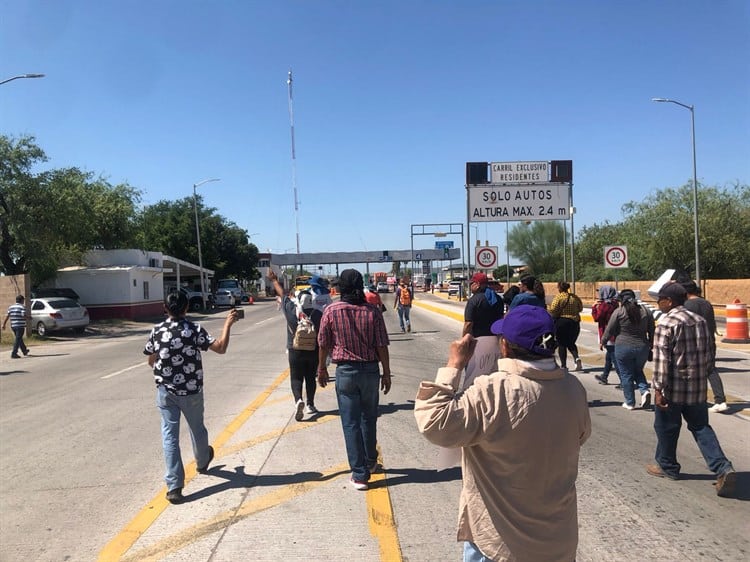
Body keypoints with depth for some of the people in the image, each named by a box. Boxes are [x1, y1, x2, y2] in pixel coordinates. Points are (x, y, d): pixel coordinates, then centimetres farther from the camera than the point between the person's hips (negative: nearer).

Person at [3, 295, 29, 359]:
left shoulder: (11, 307, 10)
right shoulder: (22, 307, -8)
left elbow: (7, 316, 6)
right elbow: (23, 315, -18)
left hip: (13, 325, 7)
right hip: (20, 325, -7)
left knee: (19, 339, 19)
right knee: (17, 339, -5)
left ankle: (24, 351, 34)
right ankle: (14, 354, -10)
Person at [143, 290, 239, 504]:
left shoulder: (157, 331, -5)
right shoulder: (194, 329, -13)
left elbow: (151, 361, 6)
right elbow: (220, 348, -18)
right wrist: (228, 324, -7)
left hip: (165, 391, 1)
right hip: (191, 391, -1)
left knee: (170, 435, 4)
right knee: (197, 429, 22)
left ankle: (174, 487, -1)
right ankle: (202, 462, 48)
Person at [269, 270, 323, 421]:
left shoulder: (291, 310, -7)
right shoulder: (318, 314, -7)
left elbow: (282, 294, 8)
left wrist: (274, 280, 24)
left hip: (295, 351, -1)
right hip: (313, 351, 1)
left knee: (296, 378, 5)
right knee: (310, 378, 14)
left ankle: (298, 400, -18)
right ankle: (310, 405, 20)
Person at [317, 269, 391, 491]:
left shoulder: (331, 311, -9)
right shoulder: (372, 312, -7)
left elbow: (324, 344, -1)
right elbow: (381, 346, -6)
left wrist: (322, 368, 14)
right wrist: (386, 373, 5)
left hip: (345, 372, -2)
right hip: (370, 370, 2)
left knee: (351, 423, 5)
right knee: (369, 419, 20)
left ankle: (360, 474, 6)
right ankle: (370, 462, 37)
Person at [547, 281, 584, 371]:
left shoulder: (558, 297, -11)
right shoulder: (575, 297, 4)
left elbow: (553, 310, -16)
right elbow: (580, 308, 13)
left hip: (561, 322, -4)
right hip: (574, 322, 4)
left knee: (561, 344, 5)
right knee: (571, 343, 17)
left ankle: (563, 365, 4)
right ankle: (577, 358, -7)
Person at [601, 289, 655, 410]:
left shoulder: (618, 312, -8)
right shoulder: (645, 311, 3)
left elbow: (609, 331, -5)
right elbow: (651, 331, 8)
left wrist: (602, 342, 11)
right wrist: (651, 345, 20)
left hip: (623, 348, -4)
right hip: (642, 347, 4)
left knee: (626, 375, 6)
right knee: (638, 371, 23)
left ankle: (630, 403, 10)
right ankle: (645, 390, 0)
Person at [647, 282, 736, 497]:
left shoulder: (667, 323, -15)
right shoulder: (700, 321, 8)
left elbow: (661, 359, -19)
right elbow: (707, 354, 14)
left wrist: (658, 389, -17)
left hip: (673, 388, -6)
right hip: (698, 387, 6)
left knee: (666, 427, 11)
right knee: (700, 427, 13)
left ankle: (667, 467, 26)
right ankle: (723, 468, -1)